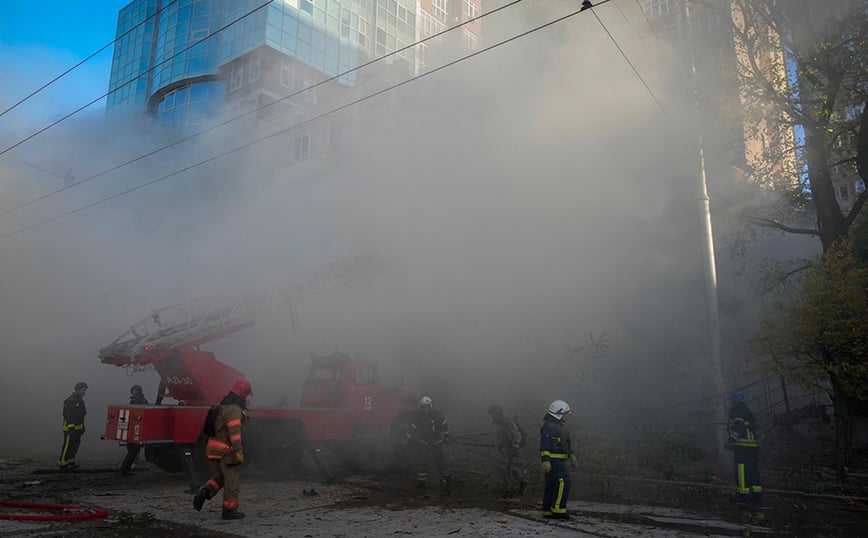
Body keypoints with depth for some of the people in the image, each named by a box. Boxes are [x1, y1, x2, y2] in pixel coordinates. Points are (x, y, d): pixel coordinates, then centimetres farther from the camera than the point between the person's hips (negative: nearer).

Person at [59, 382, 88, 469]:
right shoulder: (71, 400, -17)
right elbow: (68, 415, -22)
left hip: (78, 428, 9)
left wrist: (82, 427, 20)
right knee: (68, 445, -3)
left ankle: (71, 462, 21)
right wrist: (71, 429, -25)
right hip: (70, 428, -9)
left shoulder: (80, 400, 14)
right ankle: (63, 464, 4)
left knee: (76, 444, 12)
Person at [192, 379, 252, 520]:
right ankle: (229, 510, 8)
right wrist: (239, 451, -27)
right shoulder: (234, 409, -17)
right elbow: (234, 431, -26)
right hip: (226, 451, -9)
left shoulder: (222, 406, 13)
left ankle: (204, 493, -2)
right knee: (232, 480, 3)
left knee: (219, 477, 21)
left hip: (213, 448, 9)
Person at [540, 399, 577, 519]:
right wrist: (545, 460, -28)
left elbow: (565, 444, 28)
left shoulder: (557, 426, 20)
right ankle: (557, 509, -13)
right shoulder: (549, 426, -14)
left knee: (552, 485, 10)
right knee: (564, 482, -14)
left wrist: (572, 457, 29)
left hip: (557, 461, 10)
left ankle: (547, 511, 12)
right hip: (553, 460, -10)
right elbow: (545, 444, -22)